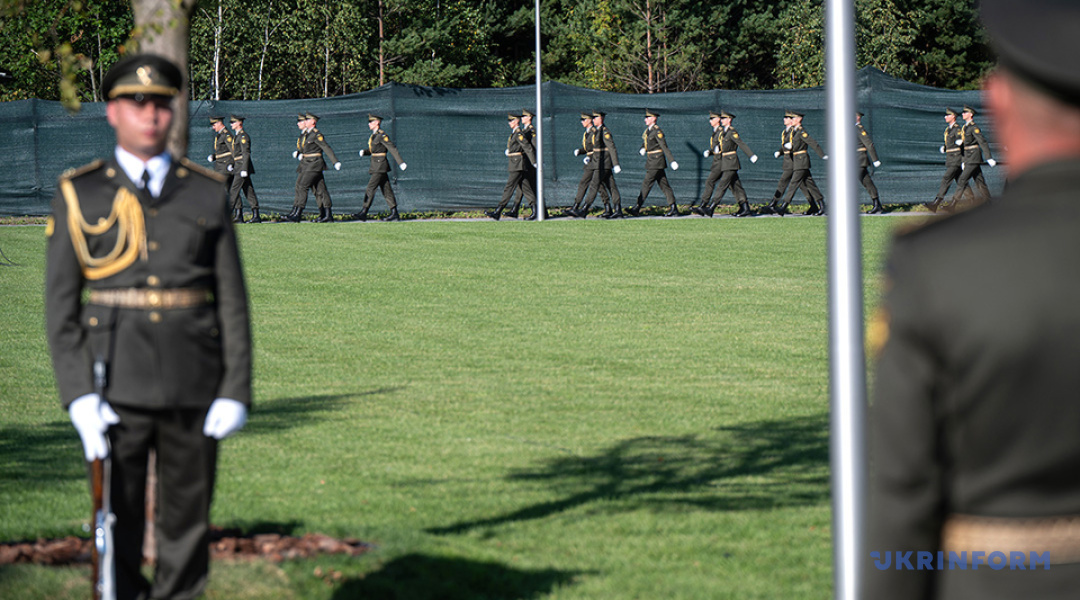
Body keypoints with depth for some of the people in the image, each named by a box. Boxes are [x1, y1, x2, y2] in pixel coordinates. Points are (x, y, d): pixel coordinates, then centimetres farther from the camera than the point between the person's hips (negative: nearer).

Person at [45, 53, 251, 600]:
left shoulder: (208, 193, 8)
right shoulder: (79, 195, 4)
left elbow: (233, 301, 7)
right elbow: (61, 304, 0)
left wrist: (236, 391, -3)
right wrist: (78, 396, -10)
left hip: (194, 387, 2)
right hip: (116, 387, -2)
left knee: (187, 528, 5)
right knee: (118, 525, -3)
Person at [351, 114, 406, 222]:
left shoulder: (382, 135, -13)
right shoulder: (374, 135, 16)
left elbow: (393, 149, -17)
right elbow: (372, 150, 23)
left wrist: (401, 162, -21)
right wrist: (364, 151, 2)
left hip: (380, 166, -10)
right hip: (376, 166, 10)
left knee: (370, 188, -11)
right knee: (386, 190, 8)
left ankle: (363, 213, -13)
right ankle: (394, 214, 9)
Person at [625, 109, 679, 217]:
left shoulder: (657, 131, -13)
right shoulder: (647, 130, 15)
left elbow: (665, 147, -18)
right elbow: (644, 144, 23)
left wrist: (672, 161, -22)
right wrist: (642, 150, -2)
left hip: (656, 161, -10)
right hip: (651, 161, 10)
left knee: (646, 184, -8)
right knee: (664, 185, 8)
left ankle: (637, 208, -6)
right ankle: (673, 209, 8)